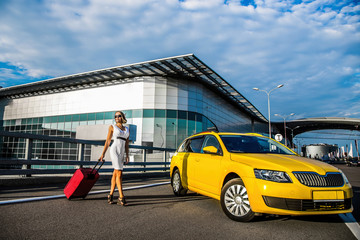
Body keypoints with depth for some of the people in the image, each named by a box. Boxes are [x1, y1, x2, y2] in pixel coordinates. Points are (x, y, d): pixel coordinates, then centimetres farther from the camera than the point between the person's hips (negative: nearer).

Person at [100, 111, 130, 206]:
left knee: (115, 174, 8)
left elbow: (127, 144, 14)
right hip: (114, 150, -5)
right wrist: (103, 153, -2)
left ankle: (111, 195, 17)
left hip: (121, 153, 5)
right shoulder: (112, 127, 5)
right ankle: (121, 197, -11)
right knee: (119, 174, -12)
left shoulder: (127, 129, 15)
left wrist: (127, 156, 6)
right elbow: (108, 141, 3)